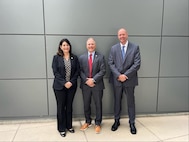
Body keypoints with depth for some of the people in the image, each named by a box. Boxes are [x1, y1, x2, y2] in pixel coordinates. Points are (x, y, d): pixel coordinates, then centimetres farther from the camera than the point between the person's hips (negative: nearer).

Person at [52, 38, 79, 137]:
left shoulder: (74, 58, 5)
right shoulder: (56, 57, -2)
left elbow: (77, 71, 1)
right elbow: (55, 72, -7)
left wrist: (71, 82, -11)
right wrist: (64, 83, -15)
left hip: (72, 86, 2)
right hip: (59, 86, -2)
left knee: (69, 106, 12)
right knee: (61, 107, 6)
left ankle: (69, 126, 28)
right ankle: (61, 128, 20)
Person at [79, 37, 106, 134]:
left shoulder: (100, 57, -1)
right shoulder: (81, 57, 5)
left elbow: (103, 71, -9)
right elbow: (80, 71, 0)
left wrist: (93, 79, -18)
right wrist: (86, 80, -14)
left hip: (97, 85, -2)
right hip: (85, 85, 2)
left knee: (98, 104, 9)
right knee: (86, 105, 14)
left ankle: (97, 123, 25)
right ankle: (87, 122, 33)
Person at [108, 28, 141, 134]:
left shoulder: (135, 47, -2)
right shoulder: (114, 48, 5)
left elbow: (137, 64, -9)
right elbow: (111, 63, -1)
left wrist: (125, 75, -15)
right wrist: (119, 75, -14)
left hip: (129, 79, -2)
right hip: (117, 79, 2)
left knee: (131, 102, 10)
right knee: (117, 101, 14)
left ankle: (132, 123, 25)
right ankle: (117, 120, 30)